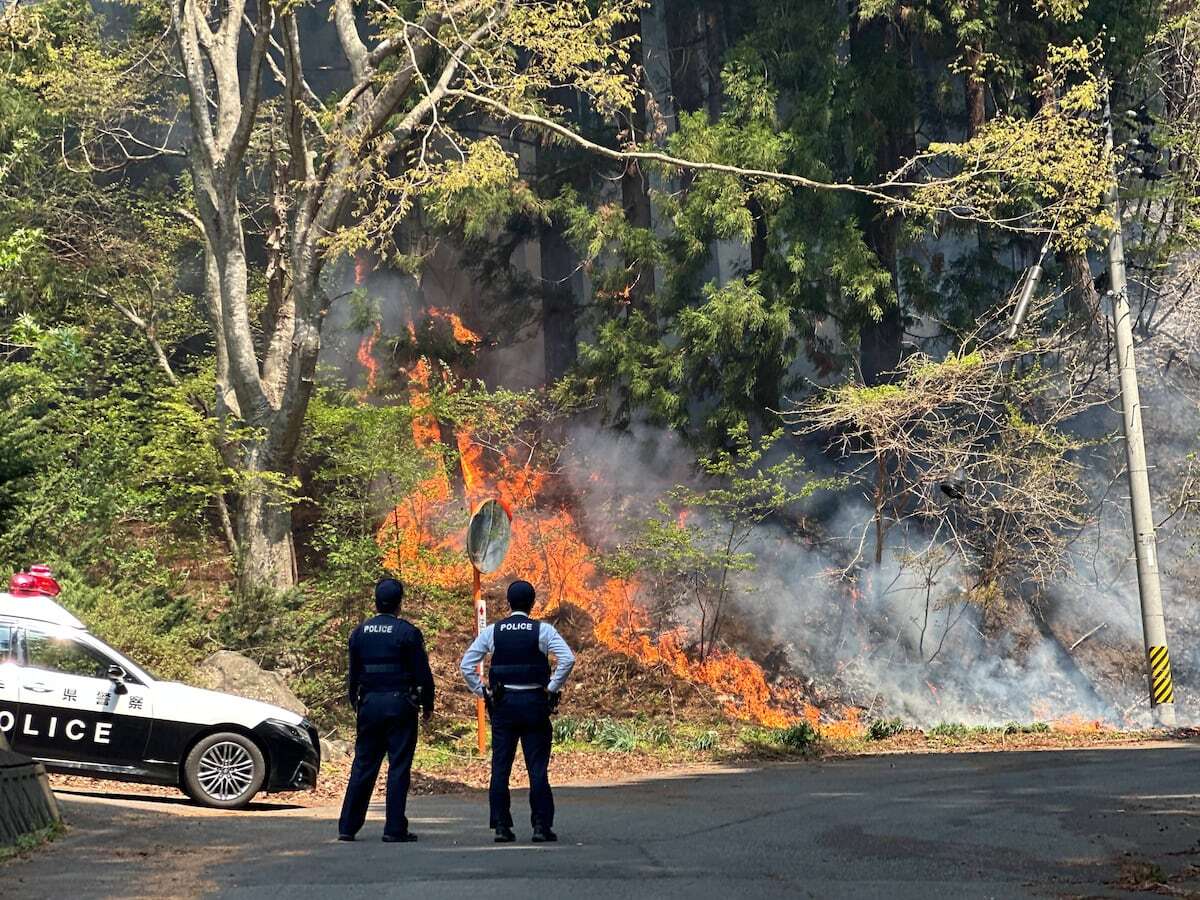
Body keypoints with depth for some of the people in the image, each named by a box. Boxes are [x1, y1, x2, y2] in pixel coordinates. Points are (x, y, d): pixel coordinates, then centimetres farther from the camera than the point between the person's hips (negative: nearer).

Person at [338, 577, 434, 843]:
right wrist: (427, 705, 4)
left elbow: (353, 674, 11)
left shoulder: (360, 632, 6)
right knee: (399, 767, 0)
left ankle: (348, 826, 11)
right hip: (400, 703, -4)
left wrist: (356, 704, 20)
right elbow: (423, 673, -7)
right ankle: (394, 829, -1)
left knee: (363, 766, 10)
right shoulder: (408, 632, -8)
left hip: (369, 704, 4)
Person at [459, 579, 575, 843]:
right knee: (537, 767, 2)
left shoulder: (492, 631, 4)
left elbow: (466, 664, 2)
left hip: (502, 703, 2)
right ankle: (541, 826, 0)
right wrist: (552, 688, -4)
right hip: (535, 702, -2)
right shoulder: (543, 630, -3)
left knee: (500, 767, 6)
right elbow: (567, 659, -14)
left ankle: (501, 826, 5)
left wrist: (481, 692, 8)